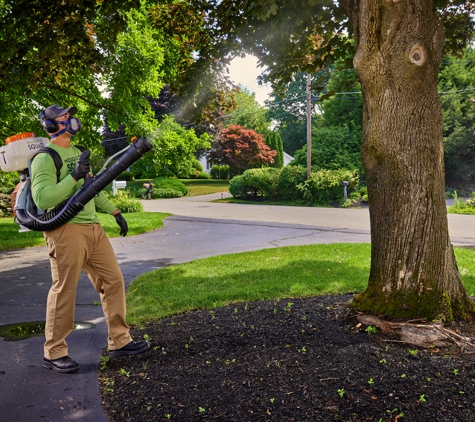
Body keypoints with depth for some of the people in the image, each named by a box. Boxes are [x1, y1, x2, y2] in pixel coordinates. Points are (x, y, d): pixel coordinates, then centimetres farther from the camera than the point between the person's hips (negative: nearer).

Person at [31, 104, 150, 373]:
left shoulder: (77, 153, 18)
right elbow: (42, 199, -19)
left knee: (113, 281, 8)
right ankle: (54, 353, 14)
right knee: (64, 291, -2)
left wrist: (115, 212, 26)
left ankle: (120, 341, 19)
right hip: (66, 230, -8)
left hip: (93, 228, 8)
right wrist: (73, 176, -23)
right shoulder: (45, 158, -8)